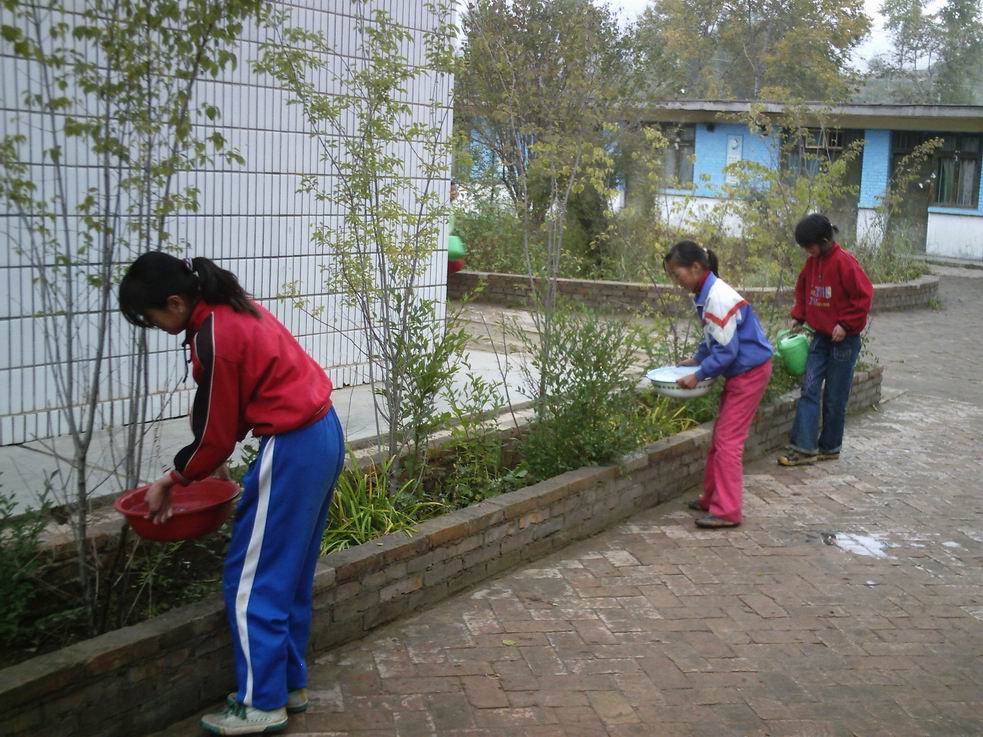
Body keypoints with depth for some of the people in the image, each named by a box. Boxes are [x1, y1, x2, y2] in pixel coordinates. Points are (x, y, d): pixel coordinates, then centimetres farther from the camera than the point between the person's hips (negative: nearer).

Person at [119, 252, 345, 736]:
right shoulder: (234, 309, 9)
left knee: (251, 579, 2)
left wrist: (170, 482, 5)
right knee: (289, 573, 18)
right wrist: (187, 473, 14)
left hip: (291, 450, -10)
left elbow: (215, 435, -11)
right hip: (323, 435, 10)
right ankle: (289, 683, 29)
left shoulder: (213, 340, -19)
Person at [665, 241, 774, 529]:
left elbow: (726, 349, -24)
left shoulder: (718, 299, -24)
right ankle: (712, 498, 26)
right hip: (740, 372, 10)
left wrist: (698, 375, -18)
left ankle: (727, 511, -1)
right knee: (720, 437, 16)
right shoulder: (707, 294, 5)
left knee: (727, 440, -7)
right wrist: (697, 359, 9)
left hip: (750, 373, -10)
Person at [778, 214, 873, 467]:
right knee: (809, 390, -1)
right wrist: (798, 316, 10)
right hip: (820, 337, 7)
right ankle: (804, 448, -1)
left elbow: (864, 295, -17)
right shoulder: (813, 262, 5)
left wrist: (845, 324, -17)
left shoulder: (843, 262, -18)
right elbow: (803, 288, 21)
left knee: (834, 398, 4)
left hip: (843, 339, -7)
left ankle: (829, 448, 19)